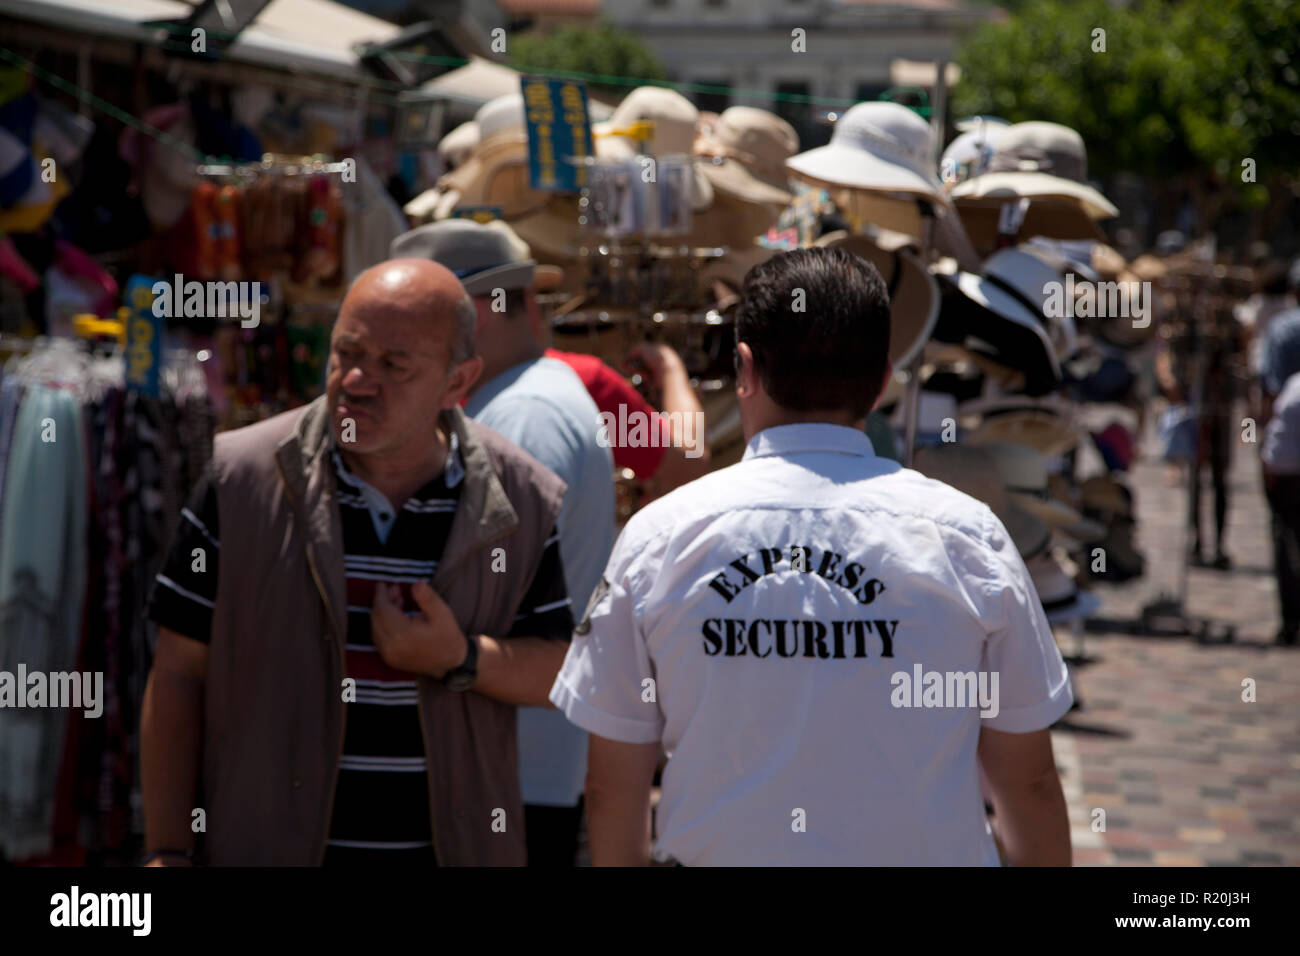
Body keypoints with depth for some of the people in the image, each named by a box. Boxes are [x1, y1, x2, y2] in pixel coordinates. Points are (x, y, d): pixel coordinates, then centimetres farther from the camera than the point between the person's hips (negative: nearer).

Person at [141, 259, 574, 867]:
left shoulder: (522, 504, -1)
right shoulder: (240, 477, -5)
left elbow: (563, 672, 4)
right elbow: (177, 675, -3)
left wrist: (460, 659, -15)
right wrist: (167, 852, -5)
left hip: (457, 846, 2)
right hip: (265, 847, -1)